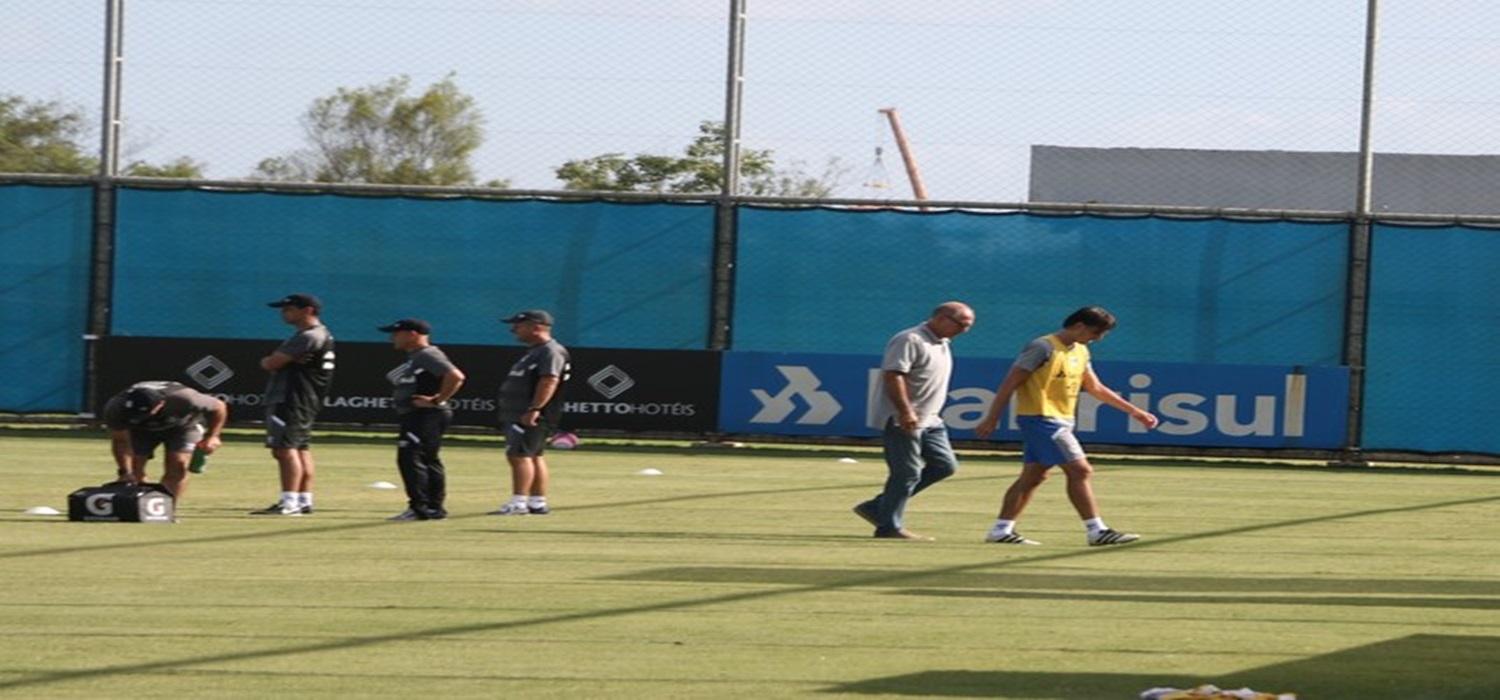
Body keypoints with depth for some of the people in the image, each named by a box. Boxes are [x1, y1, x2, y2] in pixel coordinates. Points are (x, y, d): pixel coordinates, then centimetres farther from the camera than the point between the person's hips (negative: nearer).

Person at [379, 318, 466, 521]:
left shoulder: (427, 356, -15)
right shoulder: (414, 357, 17)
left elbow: (455, 376, -26)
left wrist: (437, 400, -21)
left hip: (426, 415, -11)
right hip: (413, 416, 11)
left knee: (410, 458, -15)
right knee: (428, 461, 14)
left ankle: (419, 507, -16)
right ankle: (435, 508, 19)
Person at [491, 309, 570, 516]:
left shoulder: (551, 352, -13)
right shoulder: (535, 352, 21)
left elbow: (549, 381, -24)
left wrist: (534, 409, -29)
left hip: (530, 416, -11)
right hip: (517, 414, 11)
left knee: (519, 454, -16)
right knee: (533, 456, 12)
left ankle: (518, 503, -20)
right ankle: (538, 503, 16)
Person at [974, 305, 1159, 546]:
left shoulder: (1080, 352, 13)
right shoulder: (1043, 348, -14)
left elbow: (1096, 388, 22)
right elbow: (1009, 384, -14)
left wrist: (1135, 412, 20)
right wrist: (991, 418, -15)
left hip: (1060, 421, 9)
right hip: (1040, 417, -9)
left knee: (1033, 476, 7)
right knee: (1080, 471, -11)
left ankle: (1001, 530, 10)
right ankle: (1097, 532, -11)